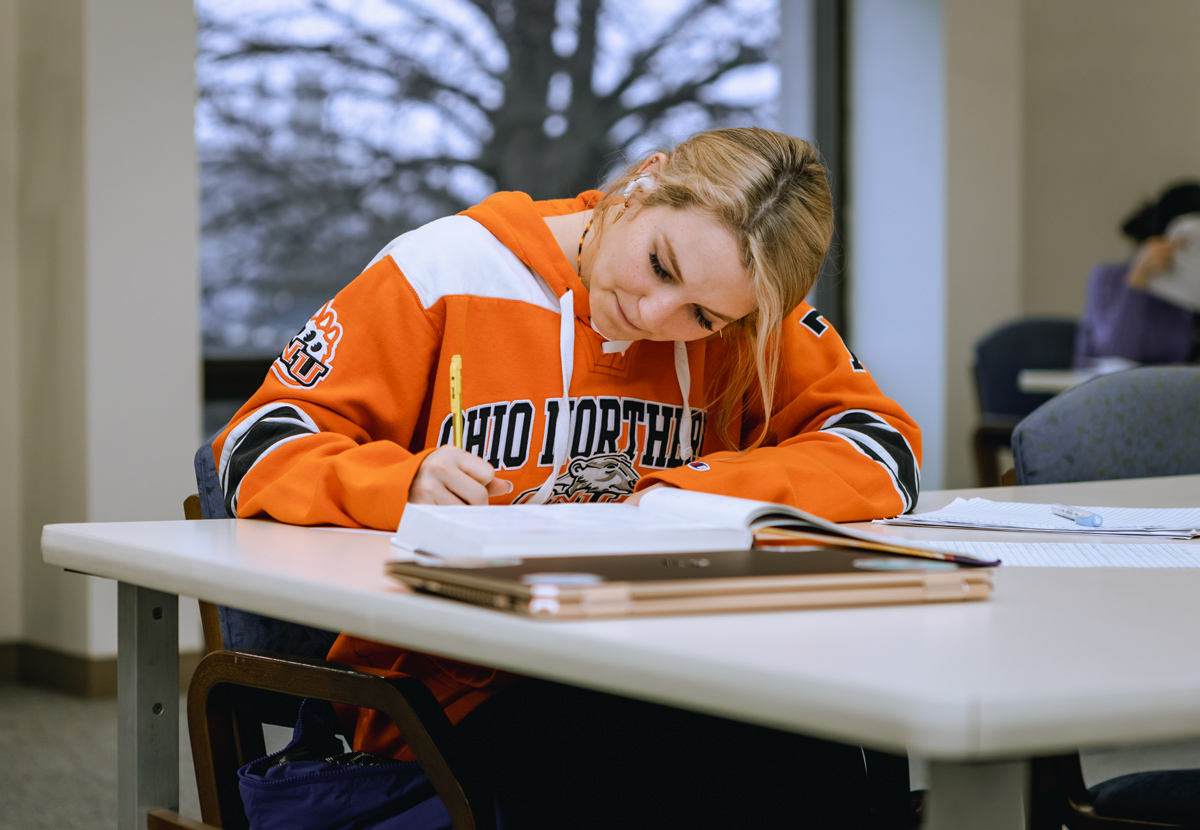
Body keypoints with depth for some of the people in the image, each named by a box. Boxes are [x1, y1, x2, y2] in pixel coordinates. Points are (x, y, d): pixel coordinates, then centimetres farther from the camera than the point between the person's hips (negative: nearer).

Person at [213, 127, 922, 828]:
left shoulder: (750, 309, 4)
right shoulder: (449, 269, -3)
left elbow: (885, 453, -1)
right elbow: (257, 449, -1)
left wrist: (696, 491, -14)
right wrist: (405, 486, -21)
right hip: (458, 687, -3)